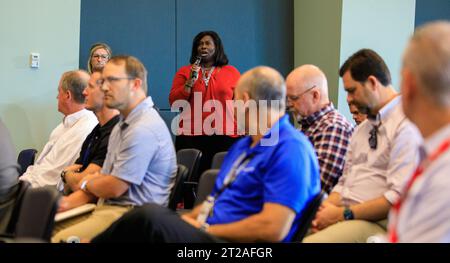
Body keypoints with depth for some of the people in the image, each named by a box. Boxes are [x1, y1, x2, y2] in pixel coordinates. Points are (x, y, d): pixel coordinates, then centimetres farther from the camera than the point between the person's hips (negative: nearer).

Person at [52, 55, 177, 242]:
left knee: (58, 239, -26)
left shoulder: (143, 129, -17)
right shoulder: (123, 124, 20)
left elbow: (114, 188, -17)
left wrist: (86, 183, 6)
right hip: (108, 208, 10)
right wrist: (68, 202, 4)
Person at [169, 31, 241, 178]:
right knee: (193, 178, -5)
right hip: (191, 138, 0)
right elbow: (174, 102, 6)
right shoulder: (185, 72, 12)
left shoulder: (231, 72, 10)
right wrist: (190, 81, -6)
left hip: (224, 138, 0)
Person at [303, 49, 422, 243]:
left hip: (375, 223, -8)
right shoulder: (362, 130, 19)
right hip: (347, 218, 8)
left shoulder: (406, 125, -10)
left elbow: (399, 197, -17)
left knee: (309, 241, -30)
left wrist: (342, 214, -14)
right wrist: (325, 209, 1)